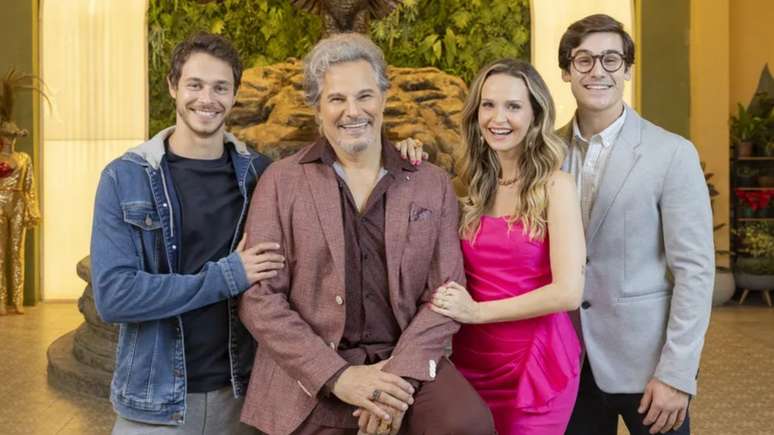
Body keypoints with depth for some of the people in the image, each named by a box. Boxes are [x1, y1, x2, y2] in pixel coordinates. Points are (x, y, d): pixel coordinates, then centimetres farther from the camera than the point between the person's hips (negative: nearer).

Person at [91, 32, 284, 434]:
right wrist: (226, 276, -18)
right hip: (155, 402, -2)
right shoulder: (124, 178, -7)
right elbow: (112, 295, -15)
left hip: (242, 393, 2)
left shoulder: (258, 173, 0)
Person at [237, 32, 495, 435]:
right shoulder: (280, 182, 2)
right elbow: (259, 298, -3)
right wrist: (337, 375, -13)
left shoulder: (432, 184, 8)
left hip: (406, 362, 1)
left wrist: (400, 373, -12)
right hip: (310, 378, -1)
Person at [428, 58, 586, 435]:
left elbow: (568, 291, -17)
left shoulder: (555, 185, -11)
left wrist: (477, 311, -13)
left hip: (535, 360, -4)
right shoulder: (473, 186, 3)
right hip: (470, 358, 5)